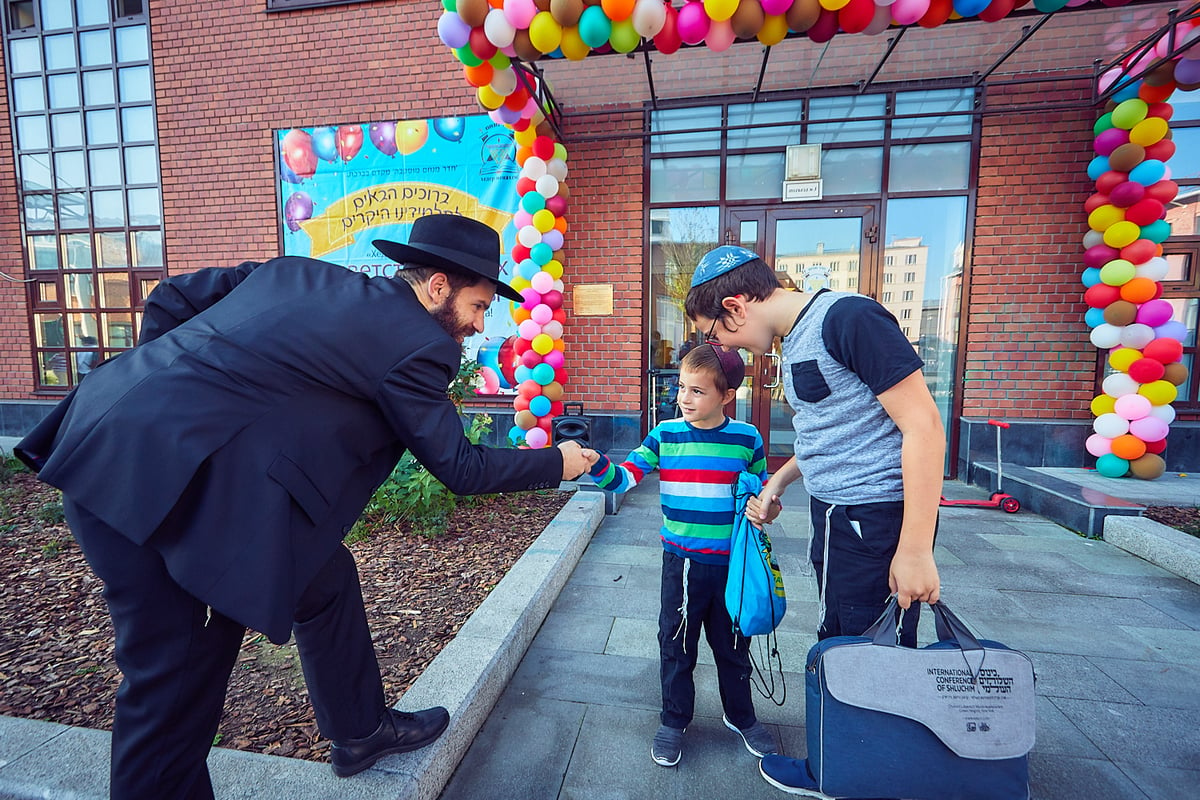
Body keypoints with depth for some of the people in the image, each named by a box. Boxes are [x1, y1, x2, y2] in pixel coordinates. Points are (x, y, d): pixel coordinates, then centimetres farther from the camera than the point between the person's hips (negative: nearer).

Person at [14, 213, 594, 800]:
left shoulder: (294, 270, 14)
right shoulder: (418, 344, -10)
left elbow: (169, 298, 17)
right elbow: (458, 469, -2)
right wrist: (556, 463, 9)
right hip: (165, 478, -10)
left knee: (324, 577, 19)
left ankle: (361, 730, 38)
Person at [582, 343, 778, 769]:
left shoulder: (746, 438, -5)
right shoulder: (665, 435, -6)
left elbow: (763, 488, 8)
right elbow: (626, 477, -13)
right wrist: (598, 465, -32)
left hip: (733, 562, 1)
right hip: (682, 561, 0)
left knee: (733, 642, 20)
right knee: (676, 643, 14)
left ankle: (741, 716, 47)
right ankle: (674, 721, 39)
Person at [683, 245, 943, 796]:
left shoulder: (848, 318, -17)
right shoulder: (792, 342, 11)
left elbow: (923, 426, -19)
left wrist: (914, 550, -19)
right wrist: (779, 481, 9)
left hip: (879, 517, -9)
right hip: (834, 515, 9)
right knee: (837, 644, 20)